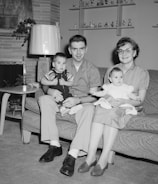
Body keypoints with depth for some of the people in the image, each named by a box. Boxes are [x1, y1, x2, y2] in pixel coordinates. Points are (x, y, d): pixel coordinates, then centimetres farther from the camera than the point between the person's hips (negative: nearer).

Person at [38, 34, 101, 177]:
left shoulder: (92, 69, 1)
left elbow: (94, 96, -6)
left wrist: (78, 100, -25)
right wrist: (53, 91, -19)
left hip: (81, 106, -3)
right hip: (62, 106, 3)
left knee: (90, 108, -36)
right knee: (44, 99, -22)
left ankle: (72, 156, -38)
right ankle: (55, 145, -21)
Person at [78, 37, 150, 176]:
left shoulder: (142, 73, 7)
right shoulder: (111, 70, 17)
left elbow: (140, 101, 0)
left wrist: (122, 102, -18)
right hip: (109, 105, 3)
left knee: (111, 113, -36)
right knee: (100, 109, -34)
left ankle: (103, 159, -34)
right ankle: (91, 156, -35)